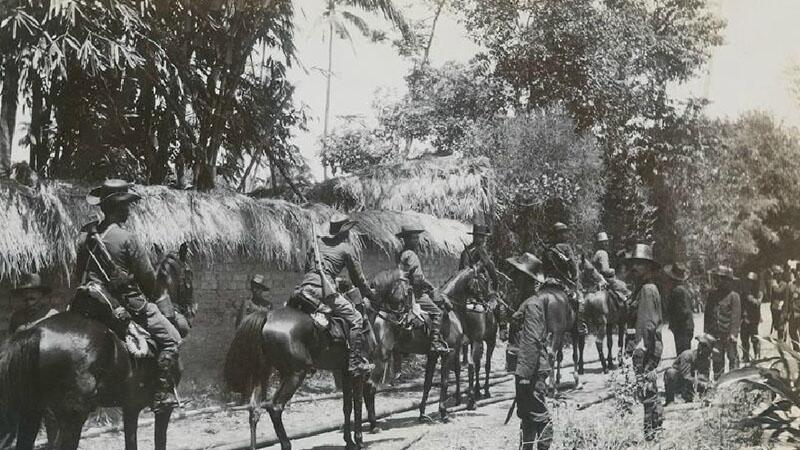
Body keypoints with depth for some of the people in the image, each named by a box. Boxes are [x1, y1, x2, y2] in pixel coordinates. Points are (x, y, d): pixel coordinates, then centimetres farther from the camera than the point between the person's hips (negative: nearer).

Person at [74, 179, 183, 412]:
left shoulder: (86, 234, 1)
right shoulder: (127, 237, -19)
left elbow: (79, 274, 10)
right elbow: (147, 276, -11)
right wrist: (151, 295, 8)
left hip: (96, 300, 7)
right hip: (128, 303, -7)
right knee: (171, 338, 0)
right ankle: (163, 394, -2)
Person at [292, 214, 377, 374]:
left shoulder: (316, 242, 22)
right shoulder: (347, 249, 8)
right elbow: (358, 278, 13)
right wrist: (370, 293, 29)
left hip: (304, 288, 6)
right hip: (325, 290, -5)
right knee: (356, 319, 1)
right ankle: (356, 362, -5)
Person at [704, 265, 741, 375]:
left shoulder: (734, 296, -7)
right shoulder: (712, 295, 8)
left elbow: (736, 316, -11)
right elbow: (707, 314, 11)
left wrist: (733, 333, -18)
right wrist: (706, 331, 6)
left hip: (728, 334, -5)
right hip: (715, 334, 5)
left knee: (733, 358, 4)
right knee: (717, 359, 11)